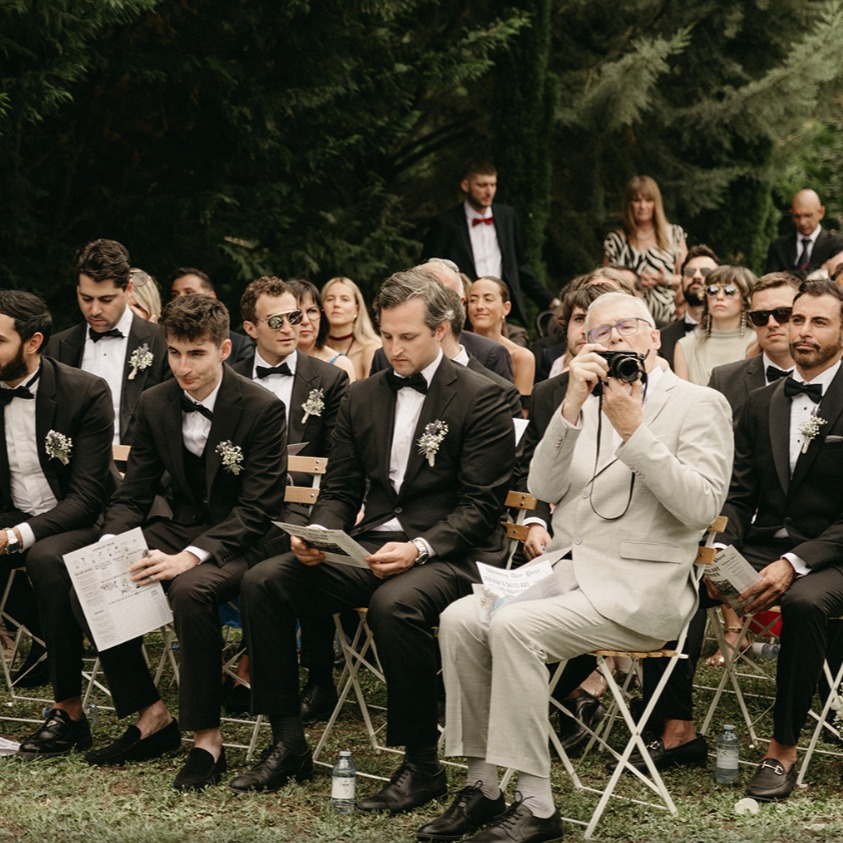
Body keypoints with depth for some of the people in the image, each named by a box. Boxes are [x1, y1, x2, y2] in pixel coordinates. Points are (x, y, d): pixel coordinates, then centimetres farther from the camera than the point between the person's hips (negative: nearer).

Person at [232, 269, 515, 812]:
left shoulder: (482, 399, -4)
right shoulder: (364, 396, 15)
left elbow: (480, 505, -10)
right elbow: (340, 491, 16)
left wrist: (419, 548, -25)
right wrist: (318, 536, -6)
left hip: (450, 555, -6)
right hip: (371, 545, 6)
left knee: (394, 604, -38)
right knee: (264, 581, -13)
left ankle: (422, 764, -20)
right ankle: (288, 744, -5)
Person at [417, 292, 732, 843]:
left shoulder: (699, 405, 0)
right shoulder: (587, 405, 18)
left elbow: (702, 506, -13)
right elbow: (545, 488, 7)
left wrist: (634, 432, -17)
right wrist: (572, 406, -6)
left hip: (637, 588, -6)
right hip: (565, 569, 6)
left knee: (514, 626, -29)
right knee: (459, 619, -18)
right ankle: (482, 787, -10)